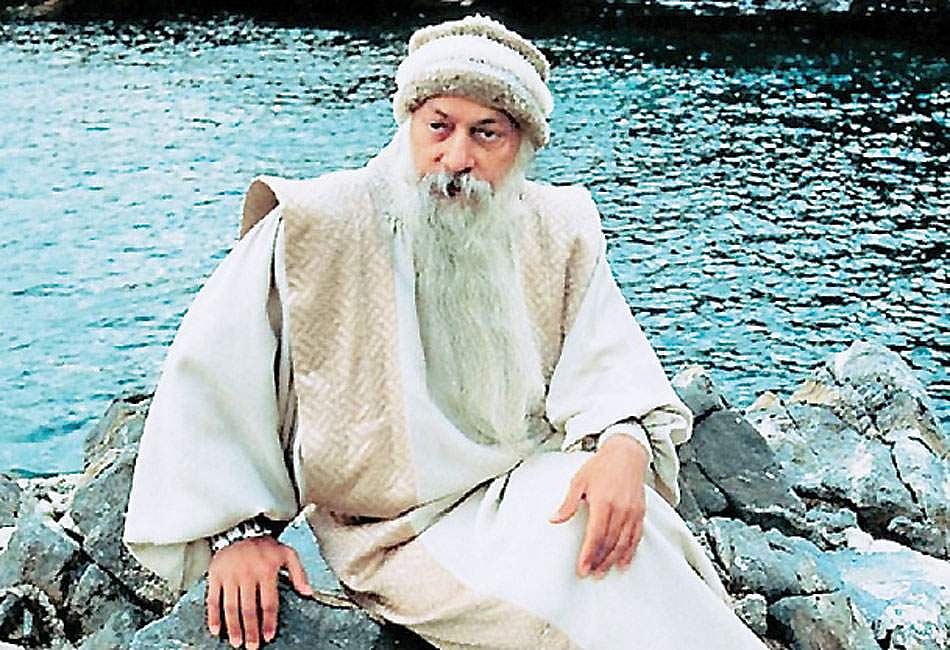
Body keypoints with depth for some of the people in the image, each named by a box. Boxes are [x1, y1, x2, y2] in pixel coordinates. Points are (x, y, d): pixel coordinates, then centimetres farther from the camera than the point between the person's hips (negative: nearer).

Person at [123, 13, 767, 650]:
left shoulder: (558, 233, 3)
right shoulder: (316, 231, -9)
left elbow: (608, 362, -2)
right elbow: (212, 373, -4)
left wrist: (624, 443, -25)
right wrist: (236, 528, -8)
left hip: (534, 486, 4)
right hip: (400, 534, -3)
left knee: (609, 524, -29)